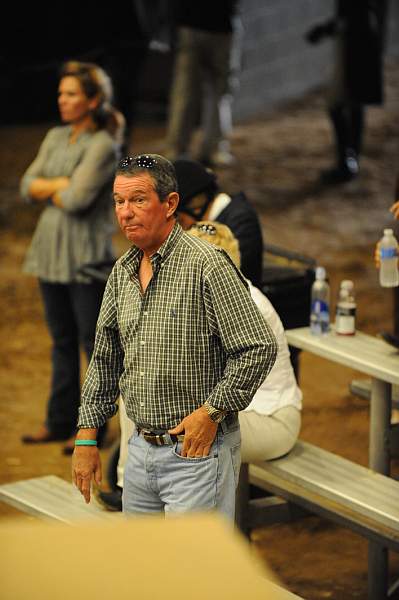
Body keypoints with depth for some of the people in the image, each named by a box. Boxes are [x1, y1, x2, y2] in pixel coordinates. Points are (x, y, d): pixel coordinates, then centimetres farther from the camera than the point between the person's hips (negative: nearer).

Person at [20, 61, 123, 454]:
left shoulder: (103, 146, -12)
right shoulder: (55, 138, 10)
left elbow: (77, 199, -20)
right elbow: (28, 187, 3)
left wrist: (47, 190, -2)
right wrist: (61, 184, -12)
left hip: (87, 257, -7)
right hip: (52, 251, 7)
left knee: (94, 343, 2)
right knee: (62, 342, 14)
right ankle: (60, 421, 22)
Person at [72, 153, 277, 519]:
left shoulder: (207, 265, -14)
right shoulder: (122, 272, 10)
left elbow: (260, 348, -16)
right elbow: (105, 360, 18)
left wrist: (212, 410, -16)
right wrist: (87, 436, 13)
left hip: (197, 450, -8)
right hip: (141, 449, 8)